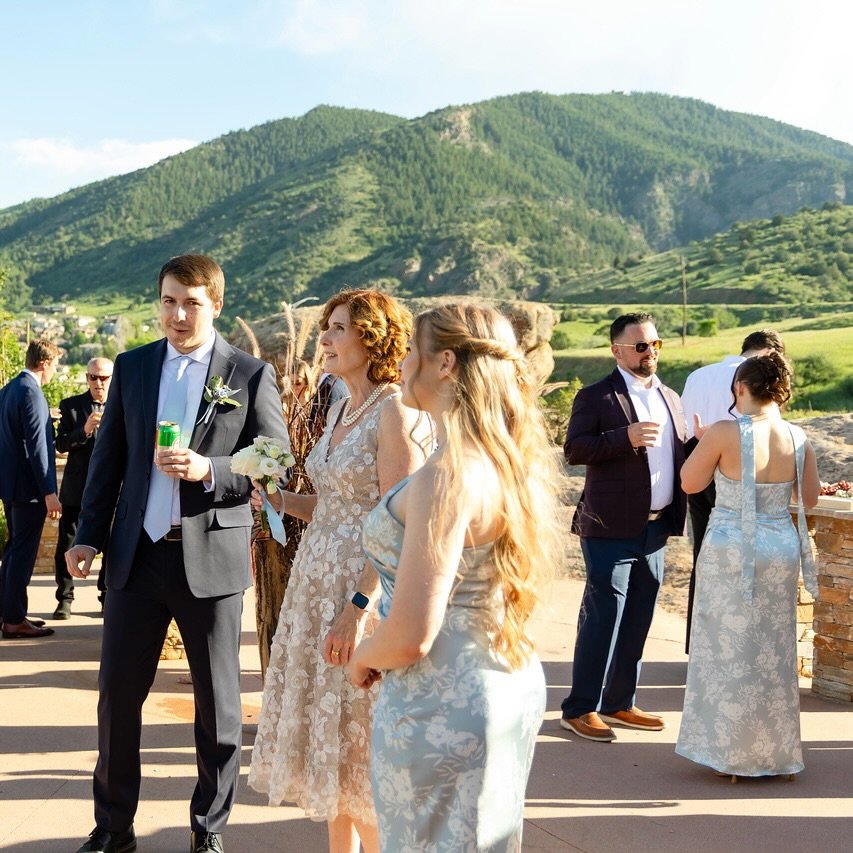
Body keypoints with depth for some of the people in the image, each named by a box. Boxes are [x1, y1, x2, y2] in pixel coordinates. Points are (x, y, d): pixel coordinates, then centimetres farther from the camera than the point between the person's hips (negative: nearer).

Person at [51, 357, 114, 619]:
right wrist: (84, 431, -20)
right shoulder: (70, 405, 4)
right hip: (77, 489, 0)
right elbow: (61, 445, -4)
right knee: (66, 546, 2)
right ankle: (65, 598, 14)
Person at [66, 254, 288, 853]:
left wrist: (208, 471, -19)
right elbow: (108, 459, 11)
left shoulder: (251, 374, -2)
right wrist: (89, 535, 4)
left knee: (218, 702, 7)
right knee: (117, 692, 8)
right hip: (138, 554, 3)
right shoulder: (132, 367, 8)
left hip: (212, 557, -3)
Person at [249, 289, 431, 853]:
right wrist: (280, 499, 1)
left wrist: (359, 606, -24)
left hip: (364, 589, -9)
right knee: (327, 734, 15)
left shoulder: (396, 412, -15)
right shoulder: (342, 409, 13)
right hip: (318, 583, 9)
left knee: (360, 742, 1)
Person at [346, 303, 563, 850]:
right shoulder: (509, 461, 3)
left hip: (444, 709, -9)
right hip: (509, 687, 9)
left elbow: (410, 637, -25)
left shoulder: (448, 475, -24)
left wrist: (364, 660, -5)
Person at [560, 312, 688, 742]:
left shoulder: (670, 398, 17)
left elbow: (677, 452, 22)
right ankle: (579, 709, 5)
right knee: (602, 618, -4)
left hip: (656, 527, 7)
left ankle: (619, 703, 24)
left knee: (637, 620, 13)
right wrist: (625, 437, -26)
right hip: (612, 528, -7)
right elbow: (574, 450, -15)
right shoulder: (596, 397, -6)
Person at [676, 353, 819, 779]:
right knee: (774, 652, 16)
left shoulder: (725, 432, -16)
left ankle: (732, 750, 17)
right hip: (781, 548, 4)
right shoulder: (797, 438, -3)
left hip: (731, 550, -4)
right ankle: (775, 750, 27)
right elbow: (810, 497, 9)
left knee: (729, 650, 9)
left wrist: (705, 443, 9)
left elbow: (690, 483, -5)